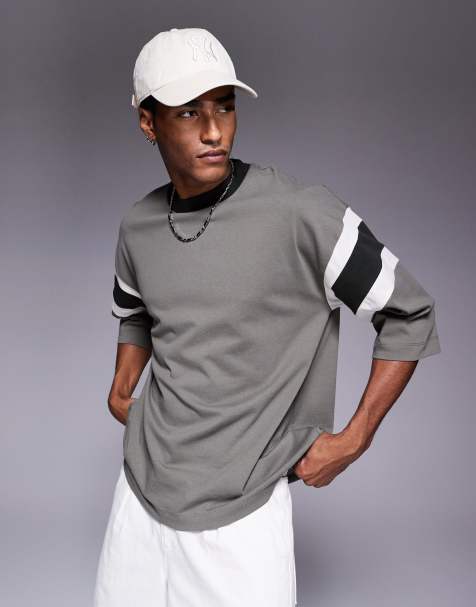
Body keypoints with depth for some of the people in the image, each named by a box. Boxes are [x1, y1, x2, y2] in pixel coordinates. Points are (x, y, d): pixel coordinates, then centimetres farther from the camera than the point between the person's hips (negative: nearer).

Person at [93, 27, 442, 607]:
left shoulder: (304, 215, -17)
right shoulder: (138, 226, 1)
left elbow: (410, 316, -9)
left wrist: (353, 440, -10)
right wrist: (121, 390, 9)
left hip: (242, 507, -5)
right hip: (141, 487, 5)